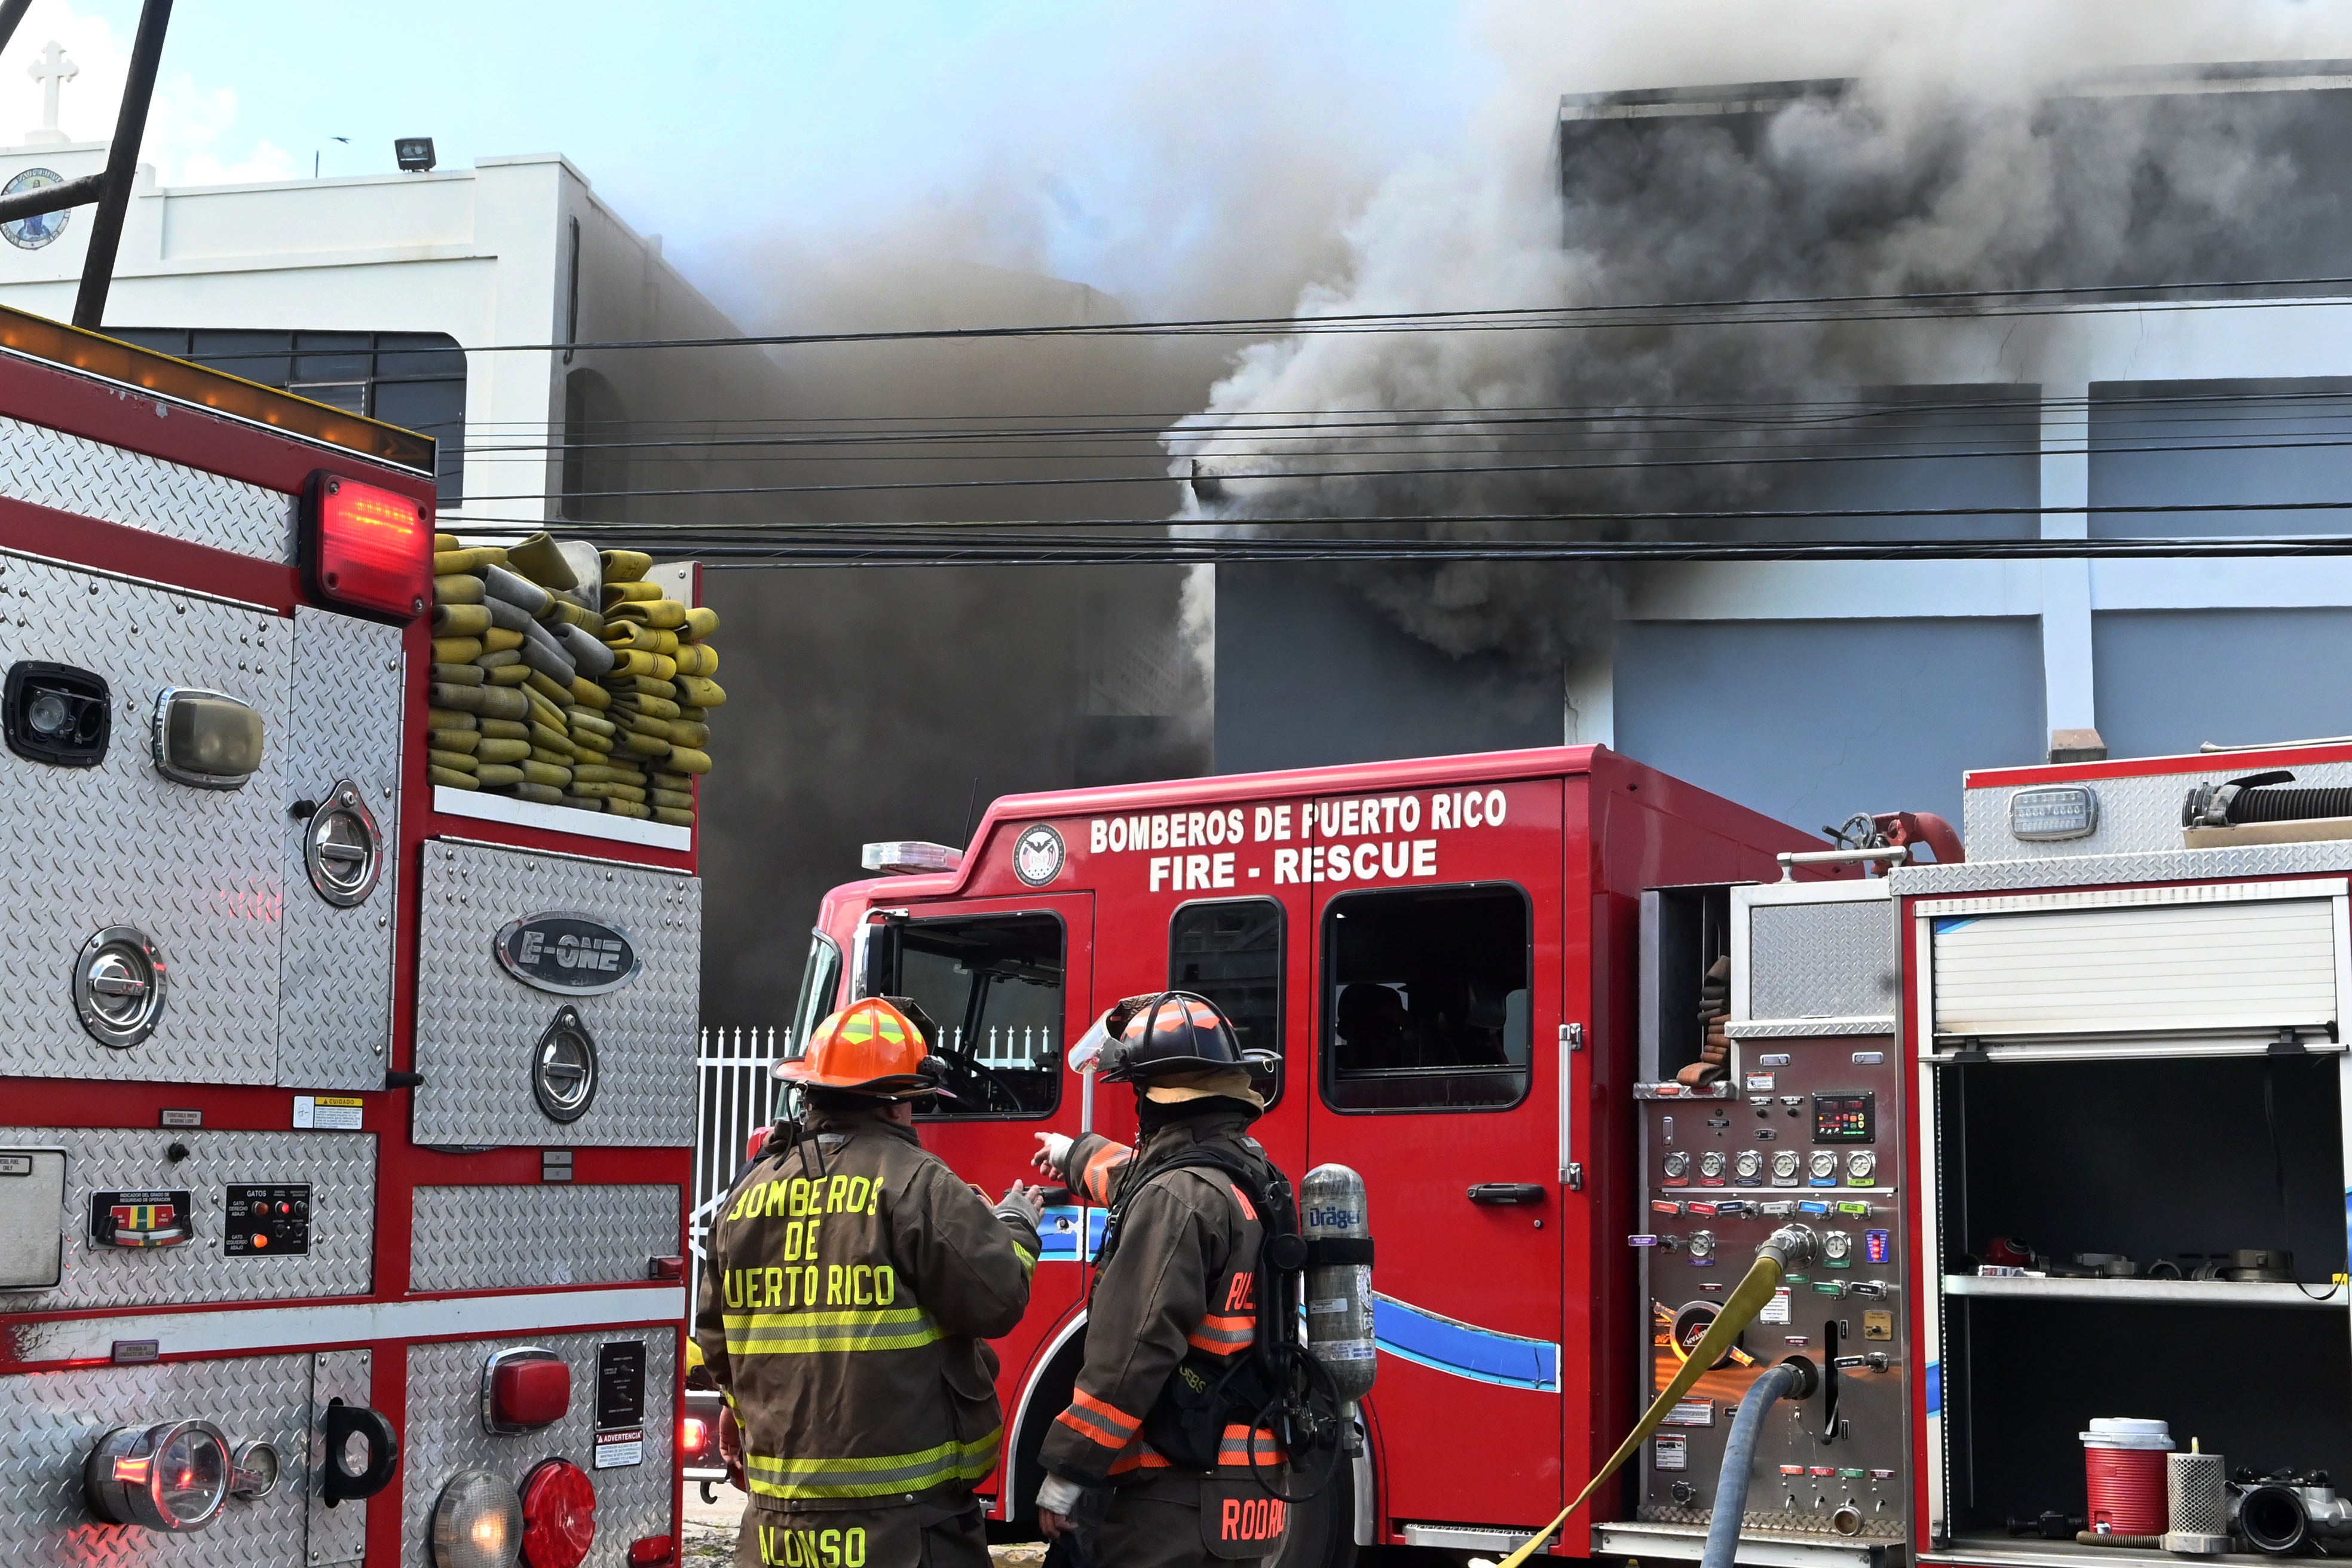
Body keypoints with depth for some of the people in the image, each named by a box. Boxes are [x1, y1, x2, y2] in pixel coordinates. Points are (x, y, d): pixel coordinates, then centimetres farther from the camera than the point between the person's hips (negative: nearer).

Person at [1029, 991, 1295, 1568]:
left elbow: (1133, 1351, -24)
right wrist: (1078, 1157, 54)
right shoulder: (1245, 1170, 12)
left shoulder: (1177, 1197, -19)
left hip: (1175, 1499, -10)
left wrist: (1066, 1470, -19)